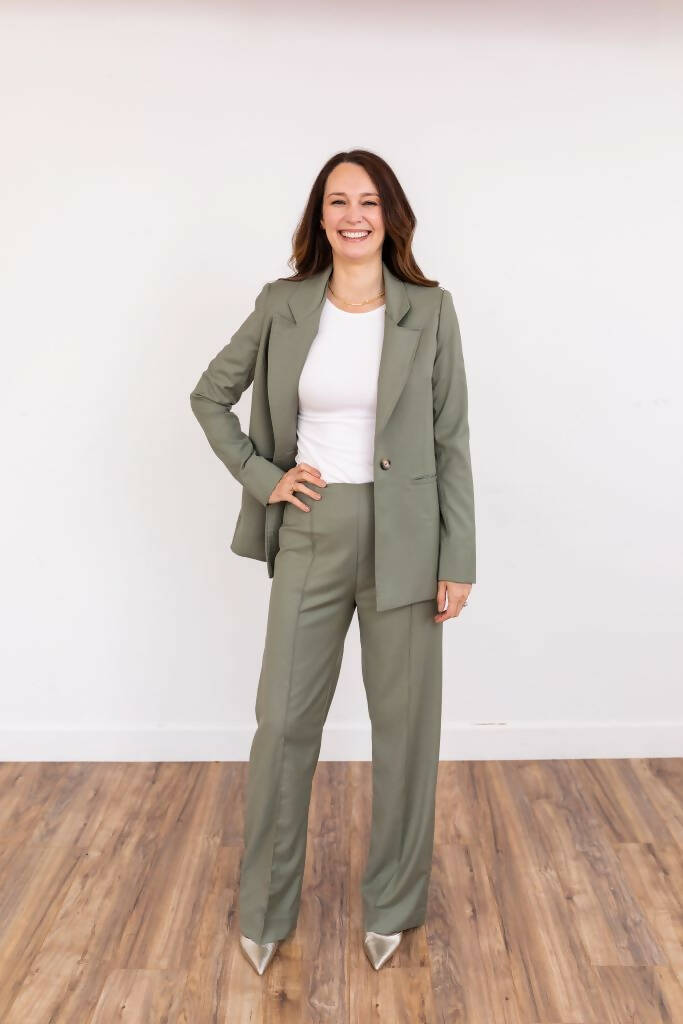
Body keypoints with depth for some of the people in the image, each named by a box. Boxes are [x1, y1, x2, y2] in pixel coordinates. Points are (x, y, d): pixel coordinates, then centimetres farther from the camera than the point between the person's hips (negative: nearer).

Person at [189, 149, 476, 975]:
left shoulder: (429, 311, -2)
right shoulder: (281, 306, 1)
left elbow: (451, 441, -1)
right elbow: (210, 395, 12)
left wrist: (458, 561, -4)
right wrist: (260, 475, -2)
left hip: (404, 542, -1)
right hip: (311, 538, 1)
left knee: (405, 724, 9)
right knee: (282, 722, 7)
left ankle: (392, 906, 32)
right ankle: (265, 911, 29)